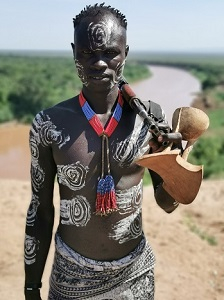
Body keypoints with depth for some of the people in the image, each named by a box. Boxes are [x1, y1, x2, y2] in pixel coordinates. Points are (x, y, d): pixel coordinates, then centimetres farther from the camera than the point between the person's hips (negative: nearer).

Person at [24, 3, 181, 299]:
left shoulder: (149, 120, -10)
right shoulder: (49, 124, -13)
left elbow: (167, 203, 0)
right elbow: (40, 210, -4)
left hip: (135, 273, 2)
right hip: (72, 276, -1)